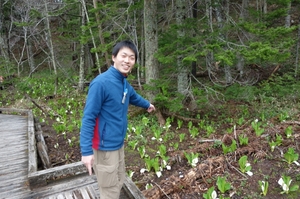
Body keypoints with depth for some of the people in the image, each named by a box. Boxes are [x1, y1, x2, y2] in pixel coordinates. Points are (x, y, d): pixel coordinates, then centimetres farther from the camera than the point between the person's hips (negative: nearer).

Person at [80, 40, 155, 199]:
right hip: (105, 147, -8)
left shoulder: (125, 83, 3)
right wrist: (86, 150, -25)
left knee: (119, 183, 22)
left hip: (119, 144, 8)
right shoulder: (101, 83, -22)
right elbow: (88, 118, -21)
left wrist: (147, 104, 44)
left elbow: (134, 97, 26)